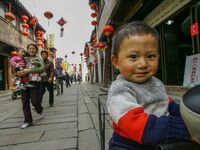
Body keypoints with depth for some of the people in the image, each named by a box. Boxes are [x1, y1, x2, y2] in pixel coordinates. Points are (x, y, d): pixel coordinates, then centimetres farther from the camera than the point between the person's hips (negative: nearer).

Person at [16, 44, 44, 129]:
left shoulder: (39, 59, 4)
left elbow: (42, 68, -13)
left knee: (34, 101, -3)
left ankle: (40, 111, 31)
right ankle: (28, 121, 17)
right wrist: (18, 73, -11)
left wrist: (29, 70, -21)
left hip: (34, 82, -3)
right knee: (25, 102, 4)